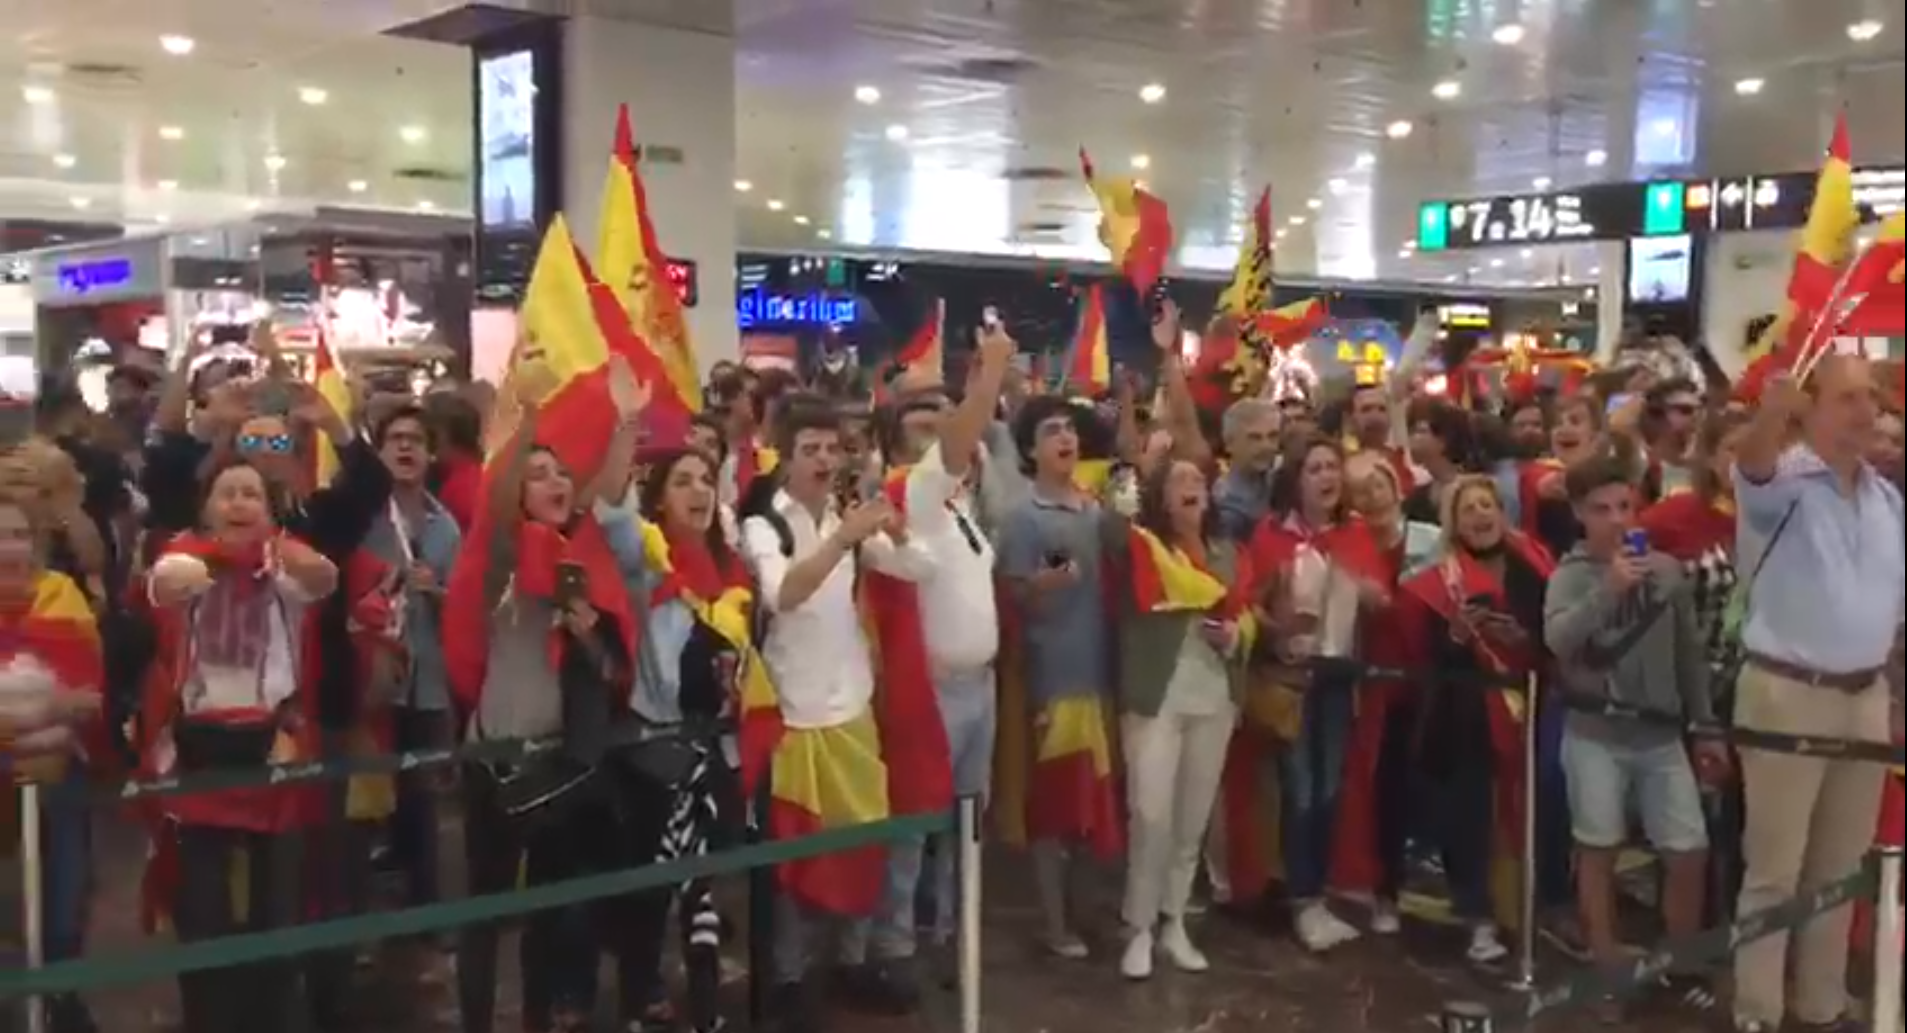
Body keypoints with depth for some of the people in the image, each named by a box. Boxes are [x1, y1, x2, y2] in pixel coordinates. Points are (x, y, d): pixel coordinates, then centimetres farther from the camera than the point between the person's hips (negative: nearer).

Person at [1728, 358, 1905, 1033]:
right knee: (1775, 867, 1)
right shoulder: (1784, 481, -12)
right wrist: (1772, 413, -59)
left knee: (1840, 866, 16)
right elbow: (1753, 466, -37)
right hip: (1788, 695, -6)